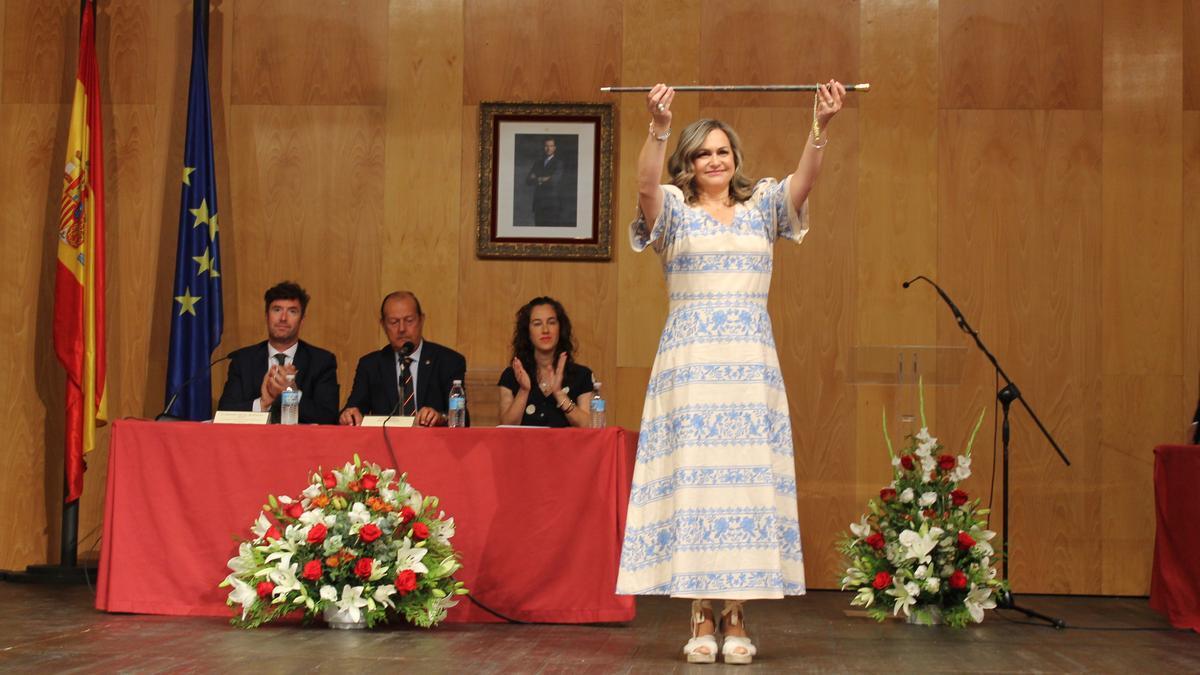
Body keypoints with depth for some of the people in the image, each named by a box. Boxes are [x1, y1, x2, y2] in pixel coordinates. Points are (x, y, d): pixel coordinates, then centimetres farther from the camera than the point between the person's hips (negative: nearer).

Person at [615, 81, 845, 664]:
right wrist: (658, 127, -32)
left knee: (748, 479, -2)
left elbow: (803, 182, -6)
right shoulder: (674, 210, 7)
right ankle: (701, 619, 1)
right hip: (690, 361, -2)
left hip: (751, 363, 2)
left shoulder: (762, 207, 13)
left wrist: (820, 128, -23)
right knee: (692, 479, -5)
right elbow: (646, 185, -15)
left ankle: (736, 618, 4)